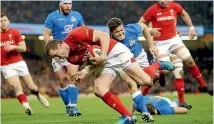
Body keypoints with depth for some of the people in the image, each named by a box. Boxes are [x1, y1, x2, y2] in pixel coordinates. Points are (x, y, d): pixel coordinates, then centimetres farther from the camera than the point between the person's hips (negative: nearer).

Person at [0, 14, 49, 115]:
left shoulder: (15, 33, 0)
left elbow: (23, 48, -2)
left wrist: (13, 47, -19)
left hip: (19, 63, 1)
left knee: (31, 86, 7)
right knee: (17, 87, -17)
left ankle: (39, 96, 39)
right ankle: (27, 107, -15)